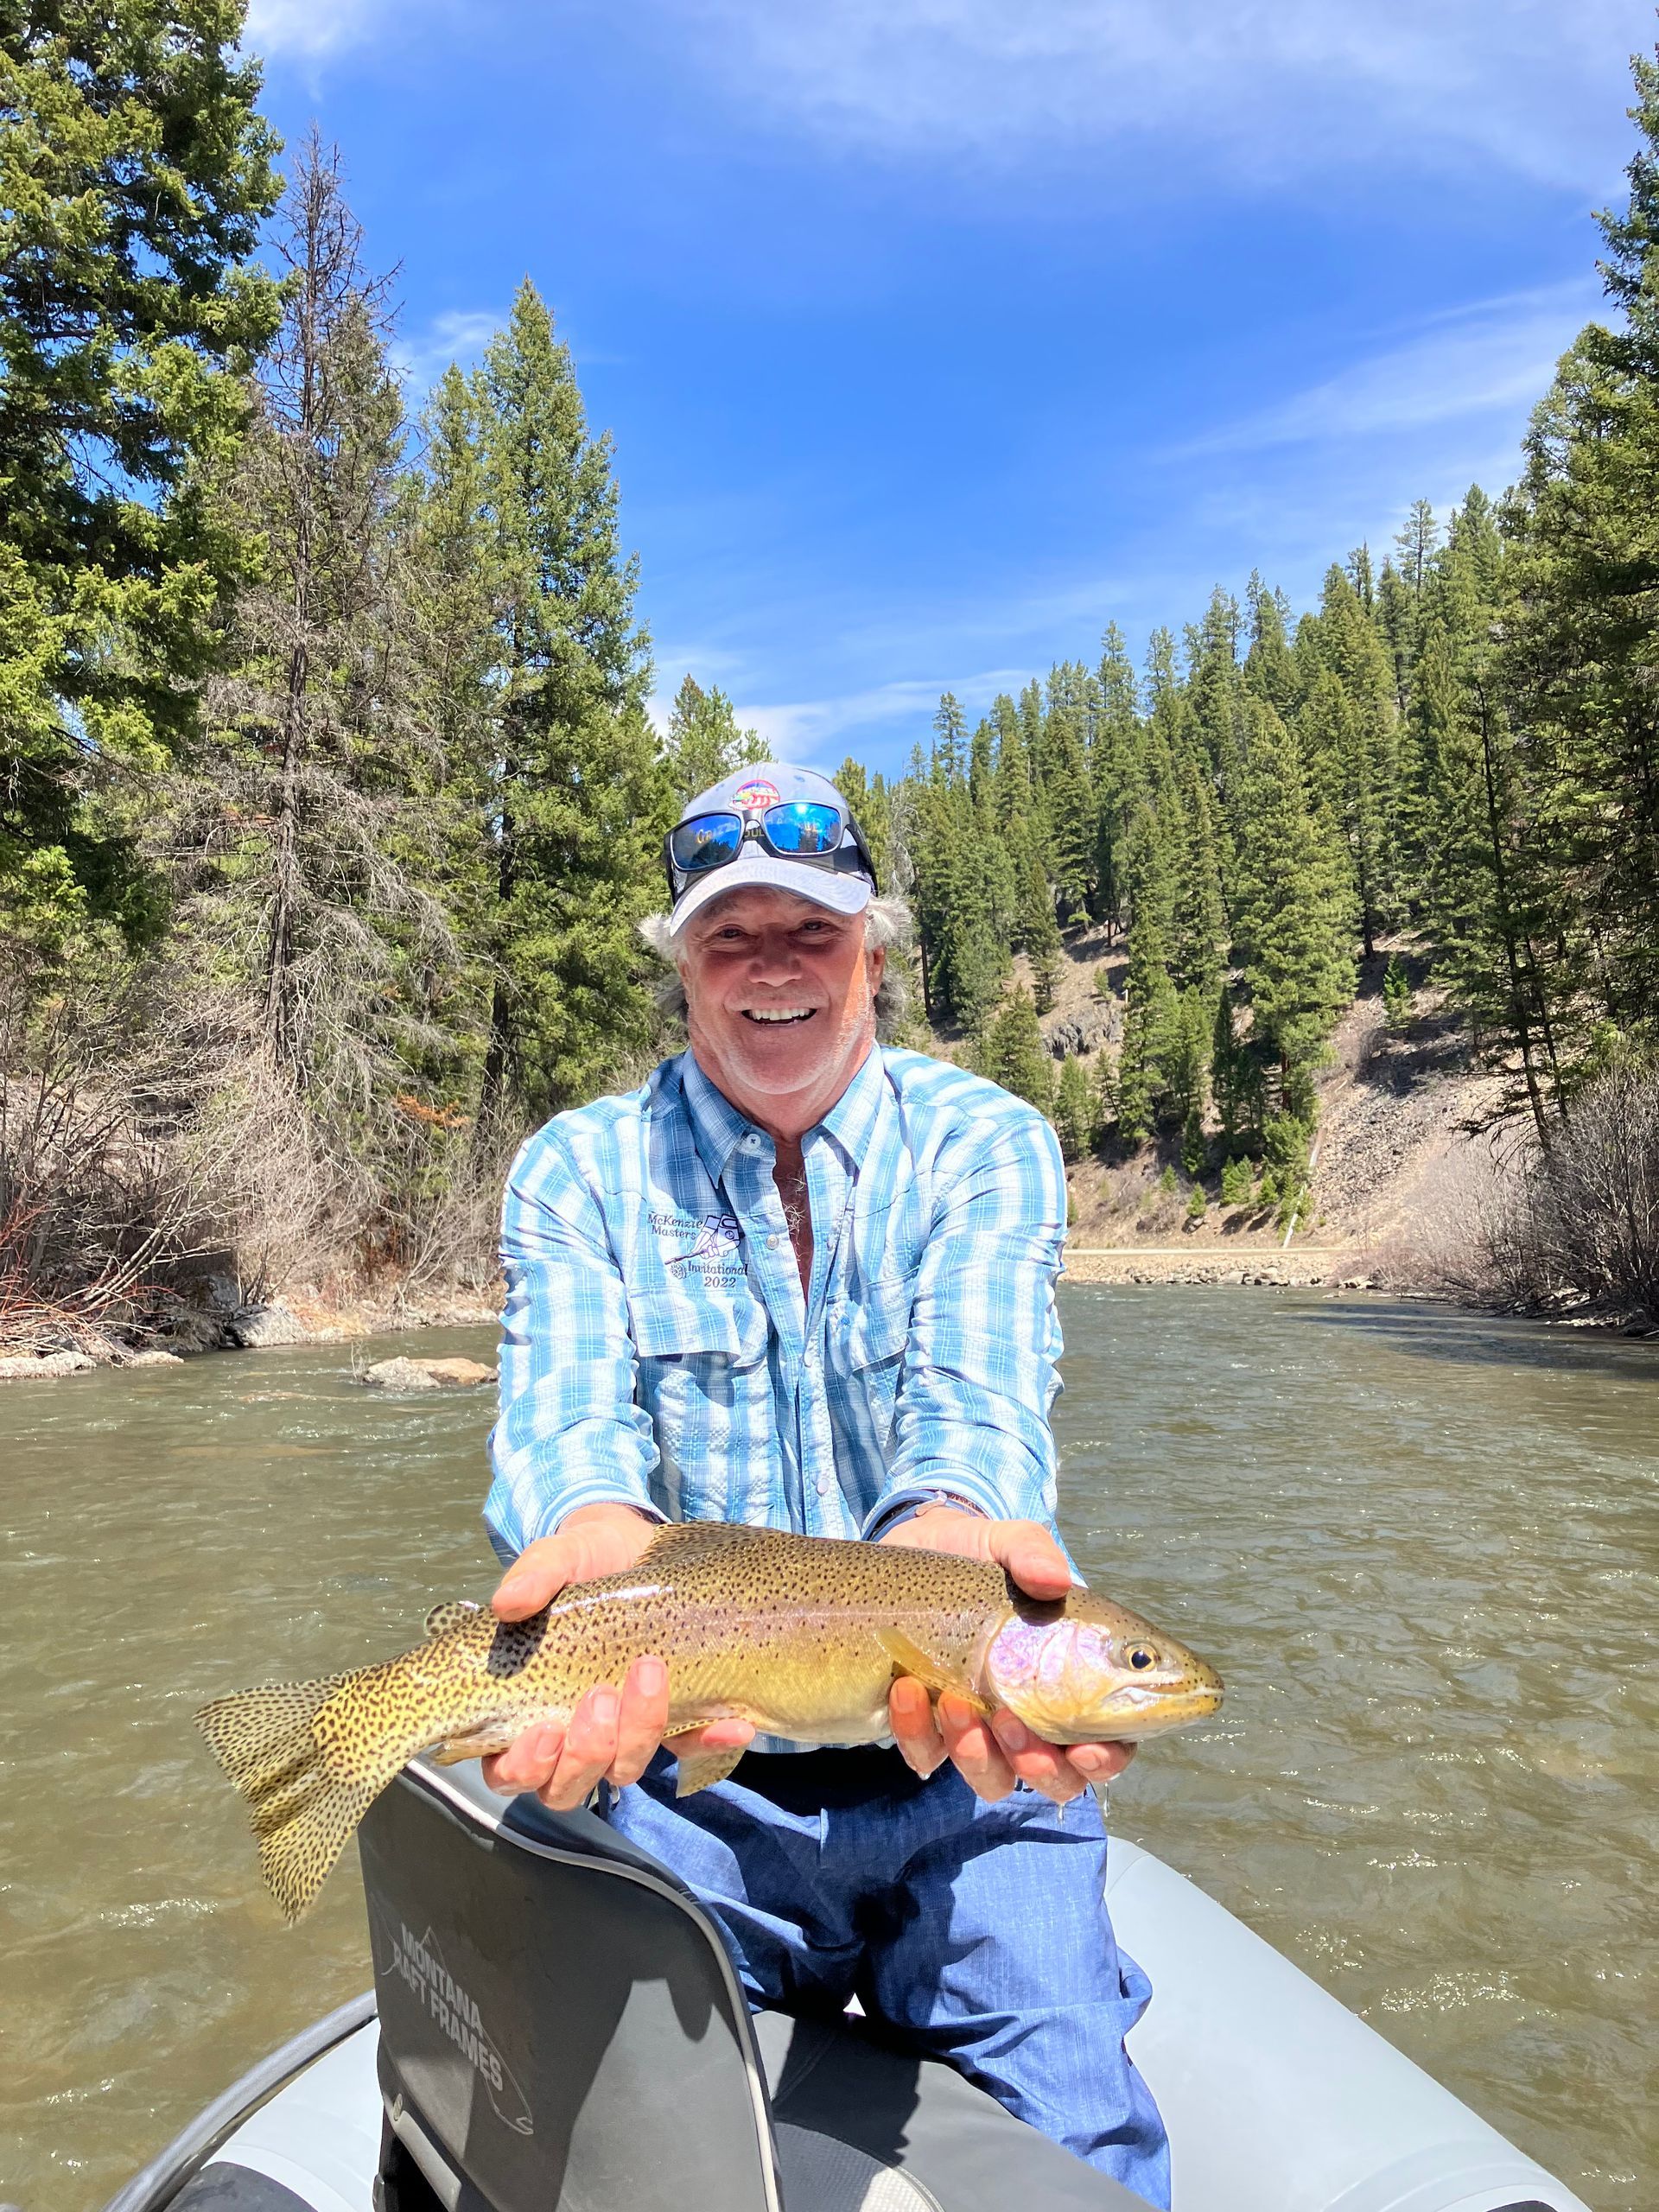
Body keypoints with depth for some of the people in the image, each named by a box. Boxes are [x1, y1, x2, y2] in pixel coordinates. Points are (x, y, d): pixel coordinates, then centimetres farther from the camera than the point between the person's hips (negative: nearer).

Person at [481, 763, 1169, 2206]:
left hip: (961, 1775, 0)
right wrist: (599, 1538, -41)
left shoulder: (988, 1144, -4)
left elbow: (976, 1401, -20)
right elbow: (569, 1421, -17)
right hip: (687, 1785, 1)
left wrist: (953, 1535, -43)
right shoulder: (579, 1171, -2)